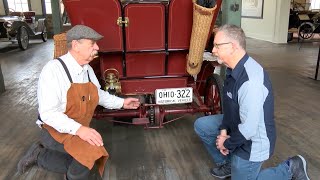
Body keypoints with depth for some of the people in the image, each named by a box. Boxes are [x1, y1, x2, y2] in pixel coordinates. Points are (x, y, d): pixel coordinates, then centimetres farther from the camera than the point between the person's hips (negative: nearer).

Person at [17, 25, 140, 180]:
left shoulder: (88, 70, 0)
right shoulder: (54, 69, -23)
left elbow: (98, 94, 18)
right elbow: (48, 112, -28)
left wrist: (122, 103, 14)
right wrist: (78, 129, -37)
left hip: (81, 131, 8)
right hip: (56, 130, -8)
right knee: (92, 149, -33)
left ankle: (40, 156, 20)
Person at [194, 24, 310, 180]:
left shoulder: (251, 81, -36)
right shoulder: (233, 68, -4)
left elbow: (249, 129, -32)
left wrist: (227, 144, -15)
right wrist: (224, 130, -3)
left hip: (252, 143, -8)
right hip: (236, 126, 9)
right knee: (201, 125, 9)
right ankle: (227, 164, 23)